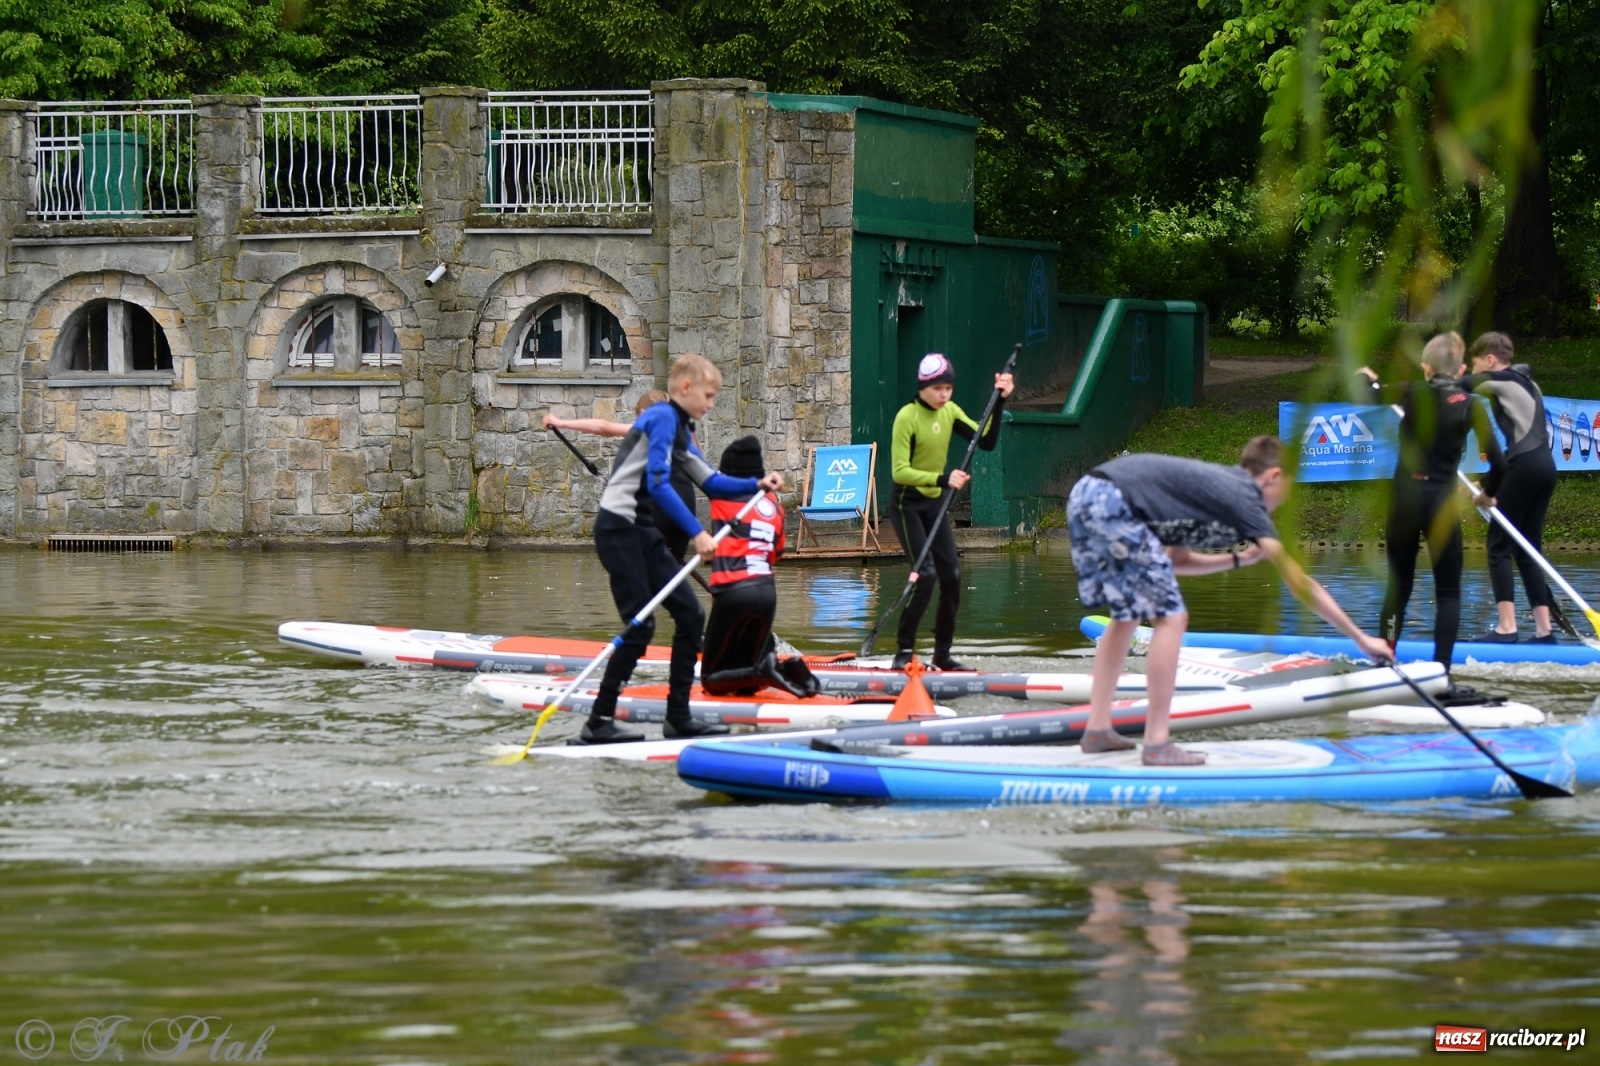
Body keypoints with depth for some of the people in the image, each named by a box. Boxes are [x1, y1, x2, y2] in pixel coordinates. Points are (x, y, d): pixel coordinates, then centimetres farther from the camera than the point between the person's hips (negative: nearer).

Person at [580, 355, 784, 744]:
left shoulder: (680, 429, 19)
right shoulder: (662, 418, -11)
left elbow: (709, 481, 26)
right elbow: (658, 483, -21)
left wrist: (757, 485, 12)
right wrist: (696, 533, -23)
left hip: (644, 534, 10)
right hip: (620, 528, -10)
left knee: (690, 615, 7)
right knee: (640, 625, -12)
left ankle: (678, 717, 12)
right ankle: (599, 722, -10)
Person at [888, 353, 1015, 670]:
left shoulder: (950, 412, 2)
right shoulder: (908, 417, -19)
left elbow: (986, 442, 0)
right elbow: (900, 472, -26)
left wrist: (999, 404, -10)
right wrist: (943, 479, -35)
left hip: (935, 504, 7)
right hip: (907, 504, -7)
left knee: (951, 575, 2)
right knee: (926, 573, -18)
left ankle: (942, 654, 12)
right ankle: (904, 650, -11)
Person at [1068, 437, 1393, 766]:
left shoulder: (1215, 484, 25)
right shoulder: (1244, 498, 0)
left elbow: (1175, 560, 30)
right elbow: (1299, 584, 0)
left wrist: (1239, 559, 25)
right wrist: (1360, 639, 4)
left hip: (1083, 494, 9)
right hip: (1112, 503, -9)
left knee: (1126, 615, 22)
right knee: (1170, 618, -2)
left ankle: (1097, 729, 23)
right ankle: (1157, 744, -2)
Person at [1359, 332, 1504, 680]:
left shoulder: (1413, 393, -4)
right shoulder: (1470, 406, -6)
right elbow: (1498, 463, -7)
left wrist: (1370, 378, 34)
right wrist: (1487, 494, 13)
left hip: (1404, 499, 2)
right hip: (1441, 503, -2)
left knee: (1398, 586, 15)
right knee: (1448, 593, 8)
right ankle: (1441, 673, -2)